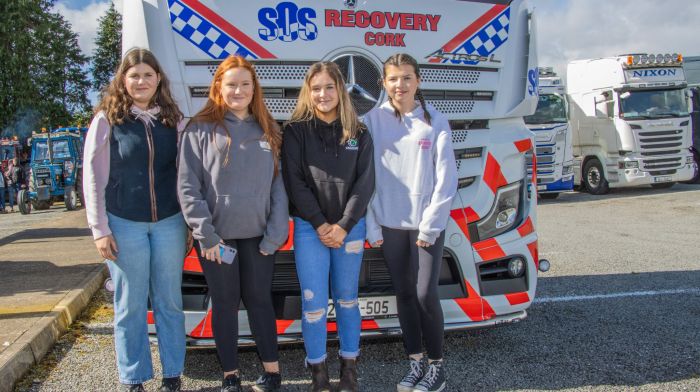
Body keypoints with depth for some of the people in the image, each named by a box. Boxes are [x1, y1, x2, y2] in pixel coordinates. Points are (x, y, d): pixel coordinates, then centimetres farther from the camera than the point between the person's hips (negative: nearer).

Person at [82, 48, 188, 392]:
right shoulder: (107, 119, -1)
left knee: (169, 302, 9)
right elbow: (93, 177, -1)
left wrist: (189, 224, 7)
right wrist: (100, 229, -5)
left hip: (169, 222, 2)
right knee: (130, 306, 7)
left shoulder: (173, 119, 6)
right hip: (125, 224, -2)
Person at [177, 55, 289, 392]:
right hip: (217, 235, -2)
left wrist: (276, 232, -5)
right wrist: (205, 234, -11)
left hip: (258, 235, 2)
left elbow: (279, 183, 3)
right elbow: (188, 187, -6)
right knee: (225, 303, 9)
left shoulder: (268, 130, 7)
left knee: (259, 300, 10)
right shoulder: (200, 129, -2)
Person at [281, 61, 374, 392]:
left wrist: (343, 226, -11)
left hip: (350, 227, 2)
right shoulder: (296, 130, 0)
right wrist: (320, 224, -12)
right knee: (314, 303, -1)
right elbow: (294, 181, -6)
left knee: (346, 299, 11)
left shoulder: (358, 133, 4)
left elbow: (365, 181, -2)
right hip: (309, 228, -1)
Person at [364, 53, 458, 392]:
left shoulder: (435, 122, -1)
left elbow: (446, 179, -4)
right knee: (404, 294, 10)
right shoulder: (372, 121, 2)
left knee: (425, 295, -4)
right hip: (390, 224, 2)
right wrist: (371, 225, -3)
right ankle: (416, 362, 25)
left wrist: (430, 225, -10)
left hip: (427, 224, -2)